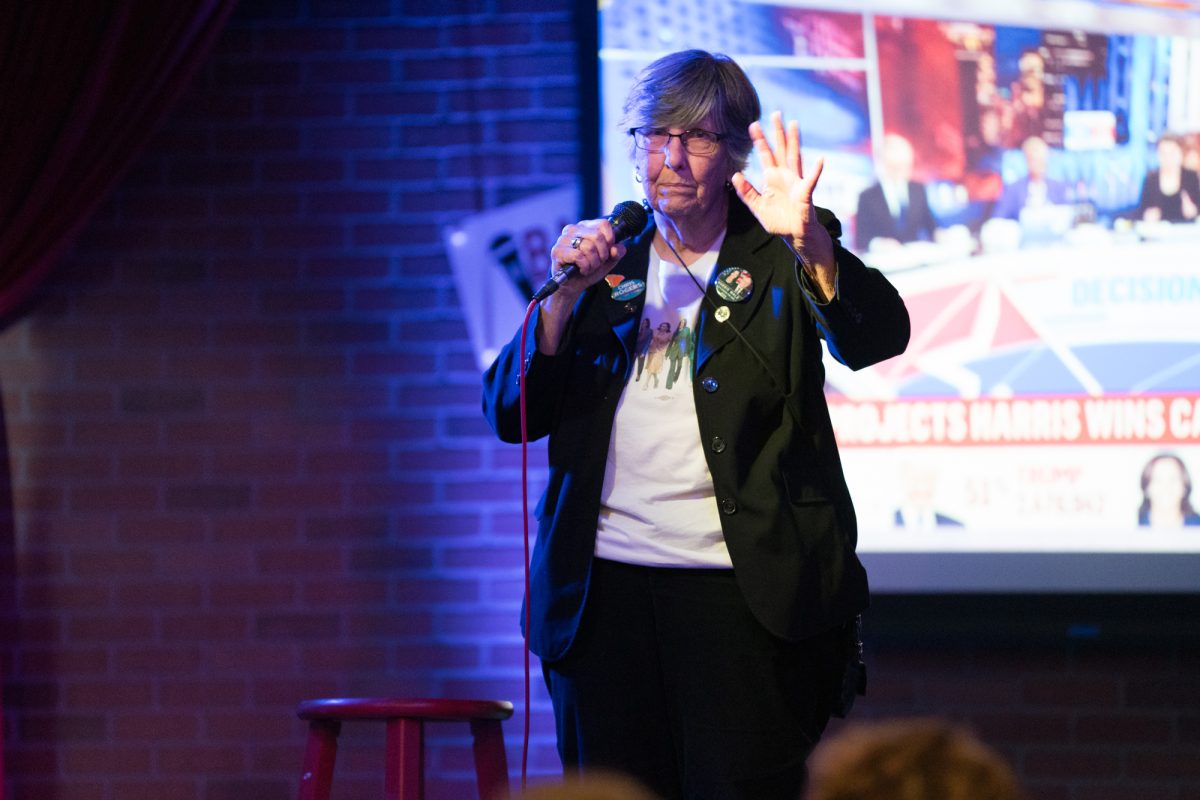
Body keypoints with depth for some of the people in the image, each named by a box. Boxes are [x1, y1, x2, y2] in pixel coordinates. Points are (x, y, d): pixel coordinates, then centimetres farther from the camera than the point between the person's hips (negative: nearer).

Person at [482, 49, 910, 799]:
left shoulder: (778, 259, 5)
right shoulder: (605, 263, 14)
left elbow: (876, 338, -14)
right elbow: (510, 414, 8)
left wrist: (811, 241, -31)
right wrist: (566, 296, -6)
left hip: (742, 591, -3)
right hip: (606, 585, 3)